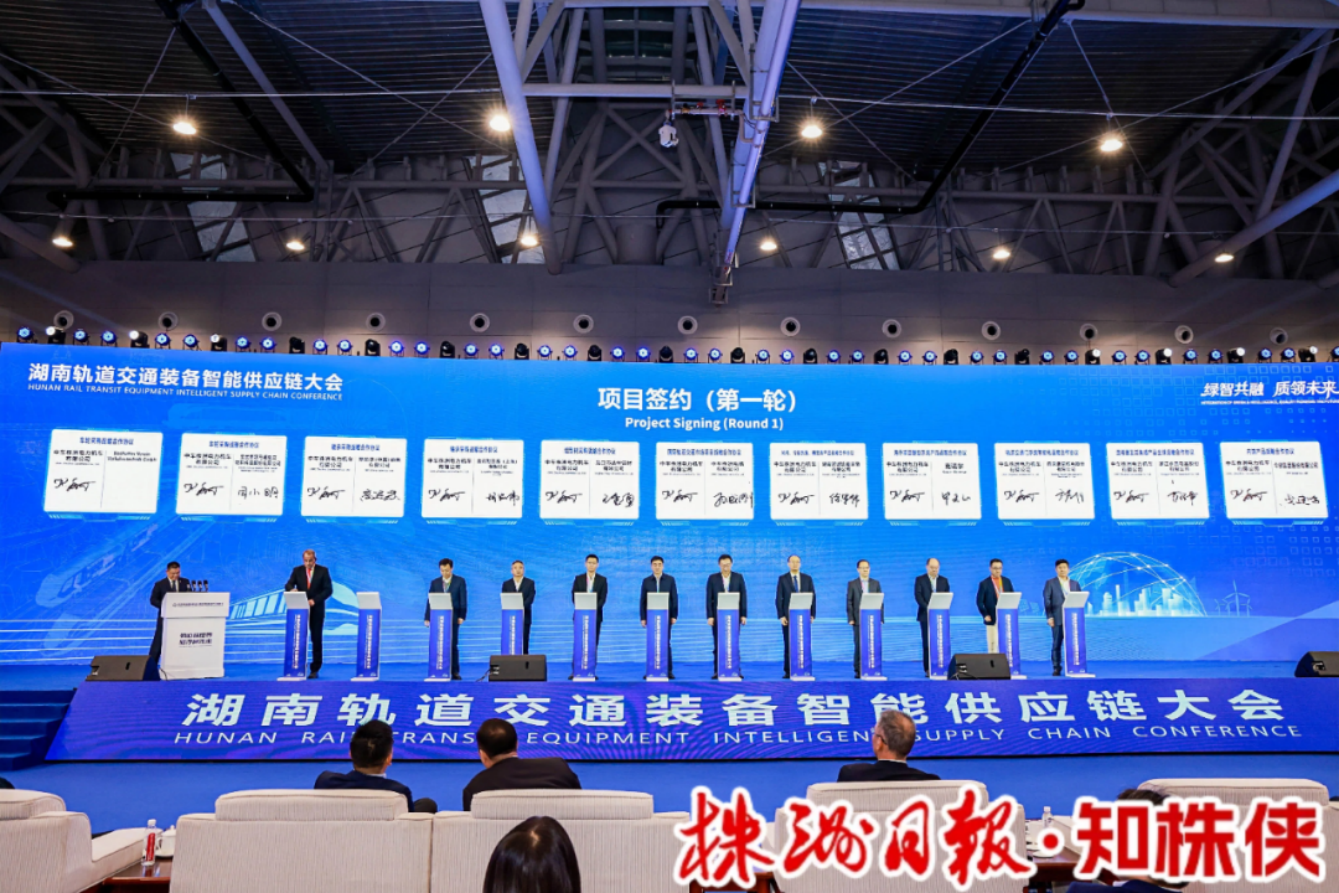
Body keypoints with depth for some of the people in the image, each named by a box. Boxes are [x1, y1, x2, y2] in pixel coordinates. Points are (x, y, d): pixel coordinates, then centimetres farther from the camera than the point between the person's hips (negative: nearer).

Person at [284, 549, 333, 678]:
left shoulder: (323, 570, 0)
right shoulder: (297, 570, 4)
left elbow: (329, 589, -5)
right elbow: (288, 585, -6)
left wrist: (314, 600, -19)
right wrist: (291, 589, -30)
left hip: (317, 609, -1)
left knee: (316, 639, 1)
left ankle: (315, 670, 5)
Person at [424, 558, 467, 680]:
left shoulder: (460, 581, 3)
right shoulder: (435, 582, 8)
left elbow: (463, 600, -1)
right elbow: (430, 601, 5)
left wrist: (461, 616, -9)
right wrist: (427, 618, -2)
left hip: (453, 618, -2)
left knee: (453, 645, -1)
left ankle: (455, 672, 3)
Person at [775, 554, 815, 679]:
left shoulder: (807, 578, 9)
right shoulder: (782, 579, 4)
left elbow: (813, 597, 8)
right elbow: (779, 598, 0)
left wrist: (812, 614, -2)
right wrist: (781, 616, -9)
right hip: (788, 616, -1)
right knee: (788, 645, -1)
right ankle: (788, 671, 1)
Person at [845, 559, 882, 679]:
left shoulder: (876, 583, 11)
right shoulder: (852, 584, 6)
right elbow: (849, 602, 2)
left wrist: (880, 618, 0)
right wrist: (850, 618, -6)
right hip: (858, 620, -1)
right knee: (859, 646, -3)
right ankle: (858, 671, 2)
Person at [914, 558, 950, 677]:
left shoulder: (944, 580, 13)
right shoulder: (920, 580, 5)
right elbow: (918, 596, -5)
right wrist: (928, 608, -17)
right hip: (926, 615, -2)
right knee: (927, 643, -3)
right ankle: (928, 669, -2)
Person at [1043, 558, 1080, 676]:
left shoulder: (1075, 584, 16)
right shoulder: (1050, 583, 7)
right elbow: (1046, 600, 0)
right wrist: (1049, 617, -8)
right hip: (1057, 618, -2)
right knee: (1057, 644, -2)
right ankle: (1056, 667, 2)